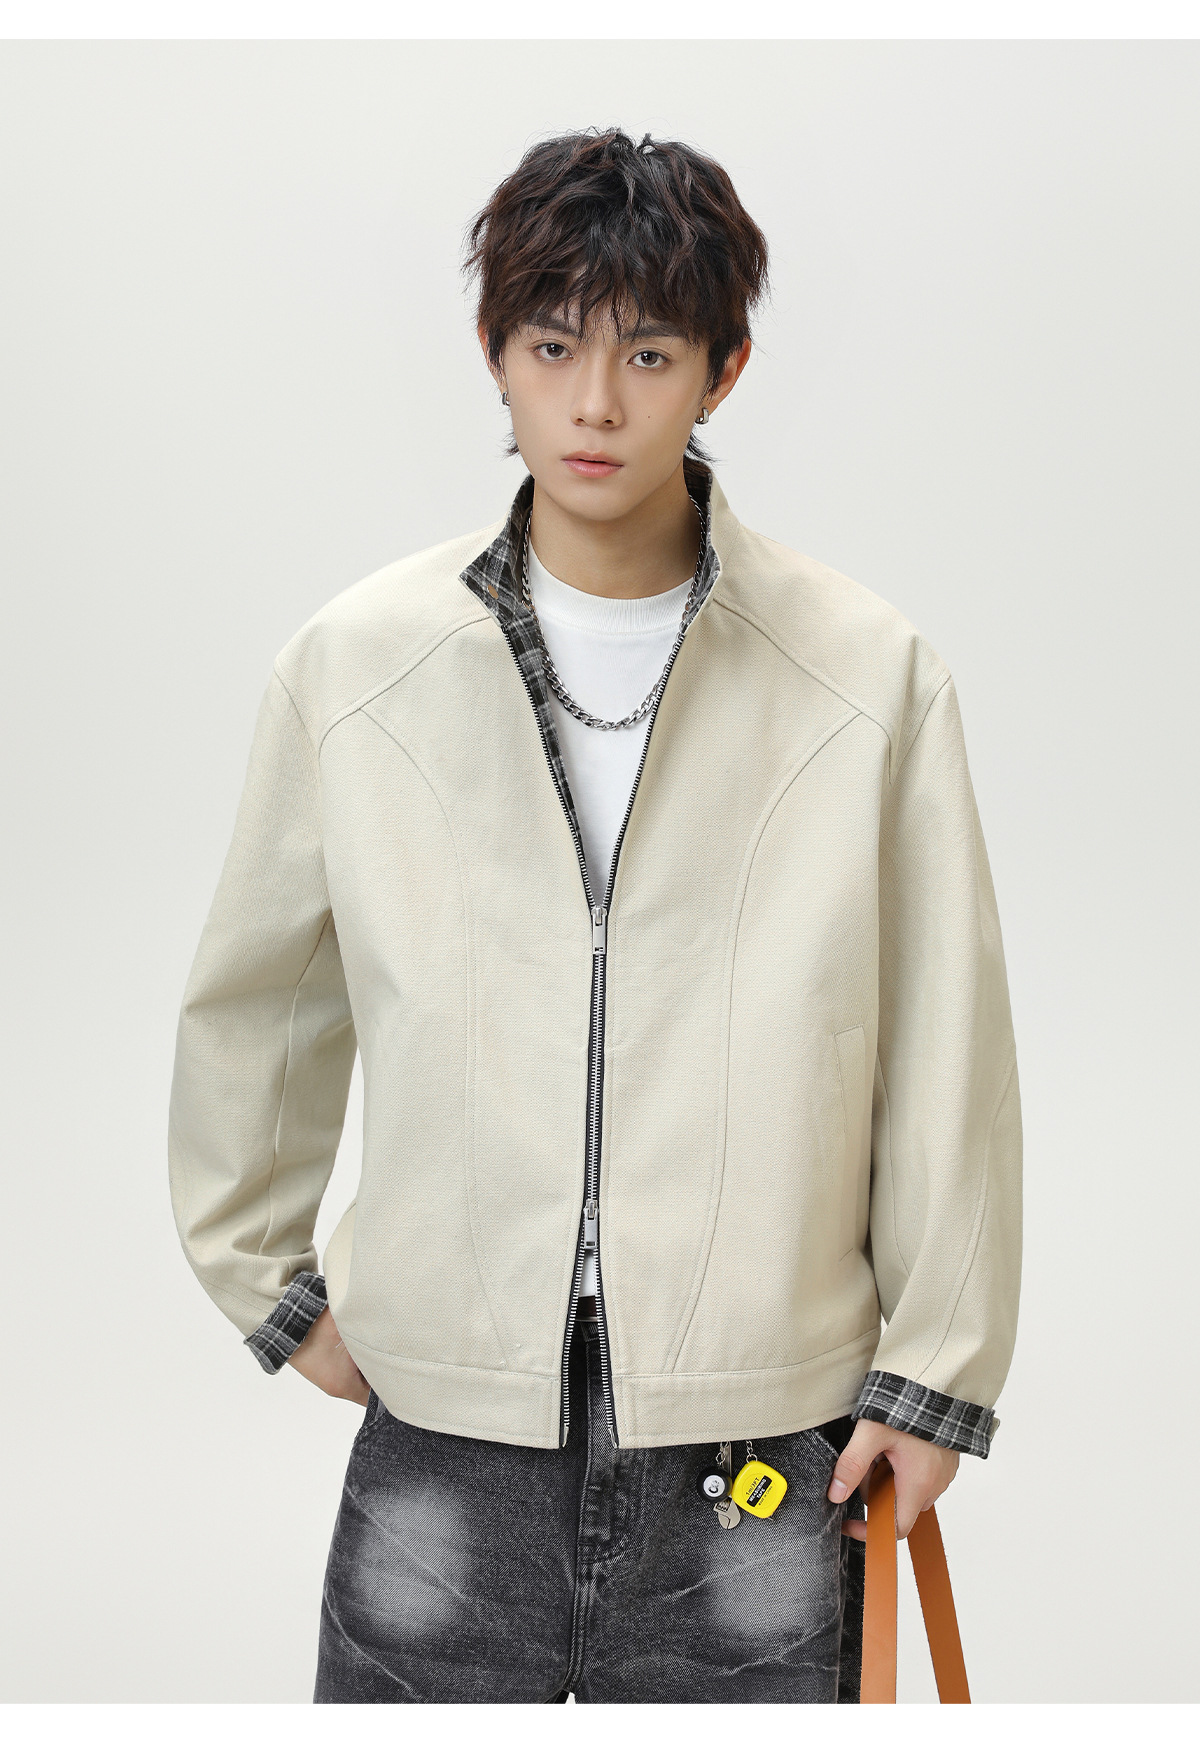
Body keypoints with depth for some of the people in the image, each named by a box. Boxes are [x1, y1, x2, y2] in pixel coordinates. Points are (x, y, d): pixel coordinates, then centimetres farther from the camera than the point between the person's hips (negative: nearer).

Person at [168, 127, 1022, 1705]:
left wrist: (937, 1370, 3)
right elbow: (250, 1004, 12)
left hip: (762, 1435, -1)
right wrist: (270, 1283, 15)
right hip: (442, 1418, 1)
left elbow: (948, 1053, 1)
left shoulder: (871, 677, -5)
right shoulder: (355, 663, -2)